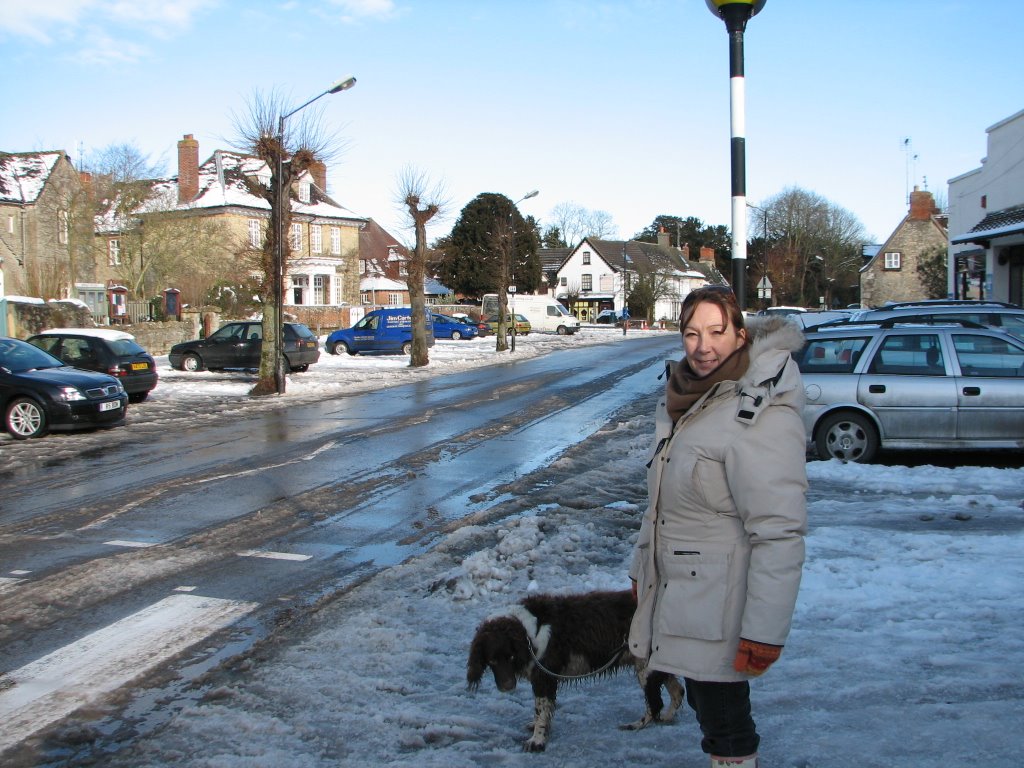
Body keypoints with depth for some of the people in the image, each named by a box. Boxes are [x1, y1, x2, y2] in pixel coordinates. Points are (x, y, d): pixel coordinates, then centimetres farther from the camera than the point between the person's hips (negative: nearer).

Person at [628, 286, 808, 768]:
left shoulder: (761, 417, -22)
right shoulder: (687, 398, 6)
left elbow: (779, 533, -25)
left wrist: (766, 630, -25)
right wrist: (642, 567, 20)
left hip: (720, 603, -8)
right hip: (675, 591, 8)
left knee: (725, 727, 4)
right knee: (707, 708, 21)